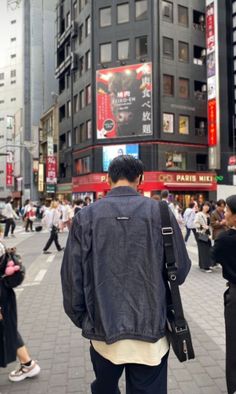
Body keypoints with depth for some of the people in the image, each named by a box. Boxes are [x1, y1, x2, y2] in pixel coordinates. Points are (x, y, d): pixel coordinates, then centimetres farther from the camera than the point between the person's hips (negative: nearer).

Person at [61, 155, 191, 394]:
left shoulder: (85, 217, -7)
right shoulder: (160, 213, -9)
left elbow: (71, 277, -4)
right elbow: (181, 270, -3)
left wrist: (81, 319, 11)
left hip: (103, 332, 2)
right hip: (151, 333, -1)